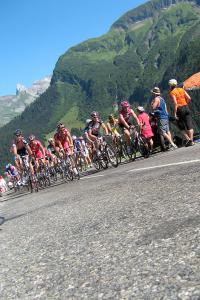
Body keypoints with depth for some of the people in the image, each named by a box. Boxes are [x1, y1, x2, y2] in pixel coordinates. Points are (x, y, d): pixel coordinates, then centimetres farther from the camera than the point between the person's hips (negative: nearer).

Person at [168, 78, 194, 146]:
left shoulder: (172, 92, -6)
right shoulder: (181, 89, 11)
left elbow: (175, 103, -16)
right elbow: (189, 98, 4)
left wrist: (175, 113, -15)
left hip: (179, 109, -5)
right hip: (186, 108, 5)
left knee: (181, 126, 7)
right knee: (189, 125, 5)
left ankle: (188, 139, -5)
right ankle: (191, 141, 6)